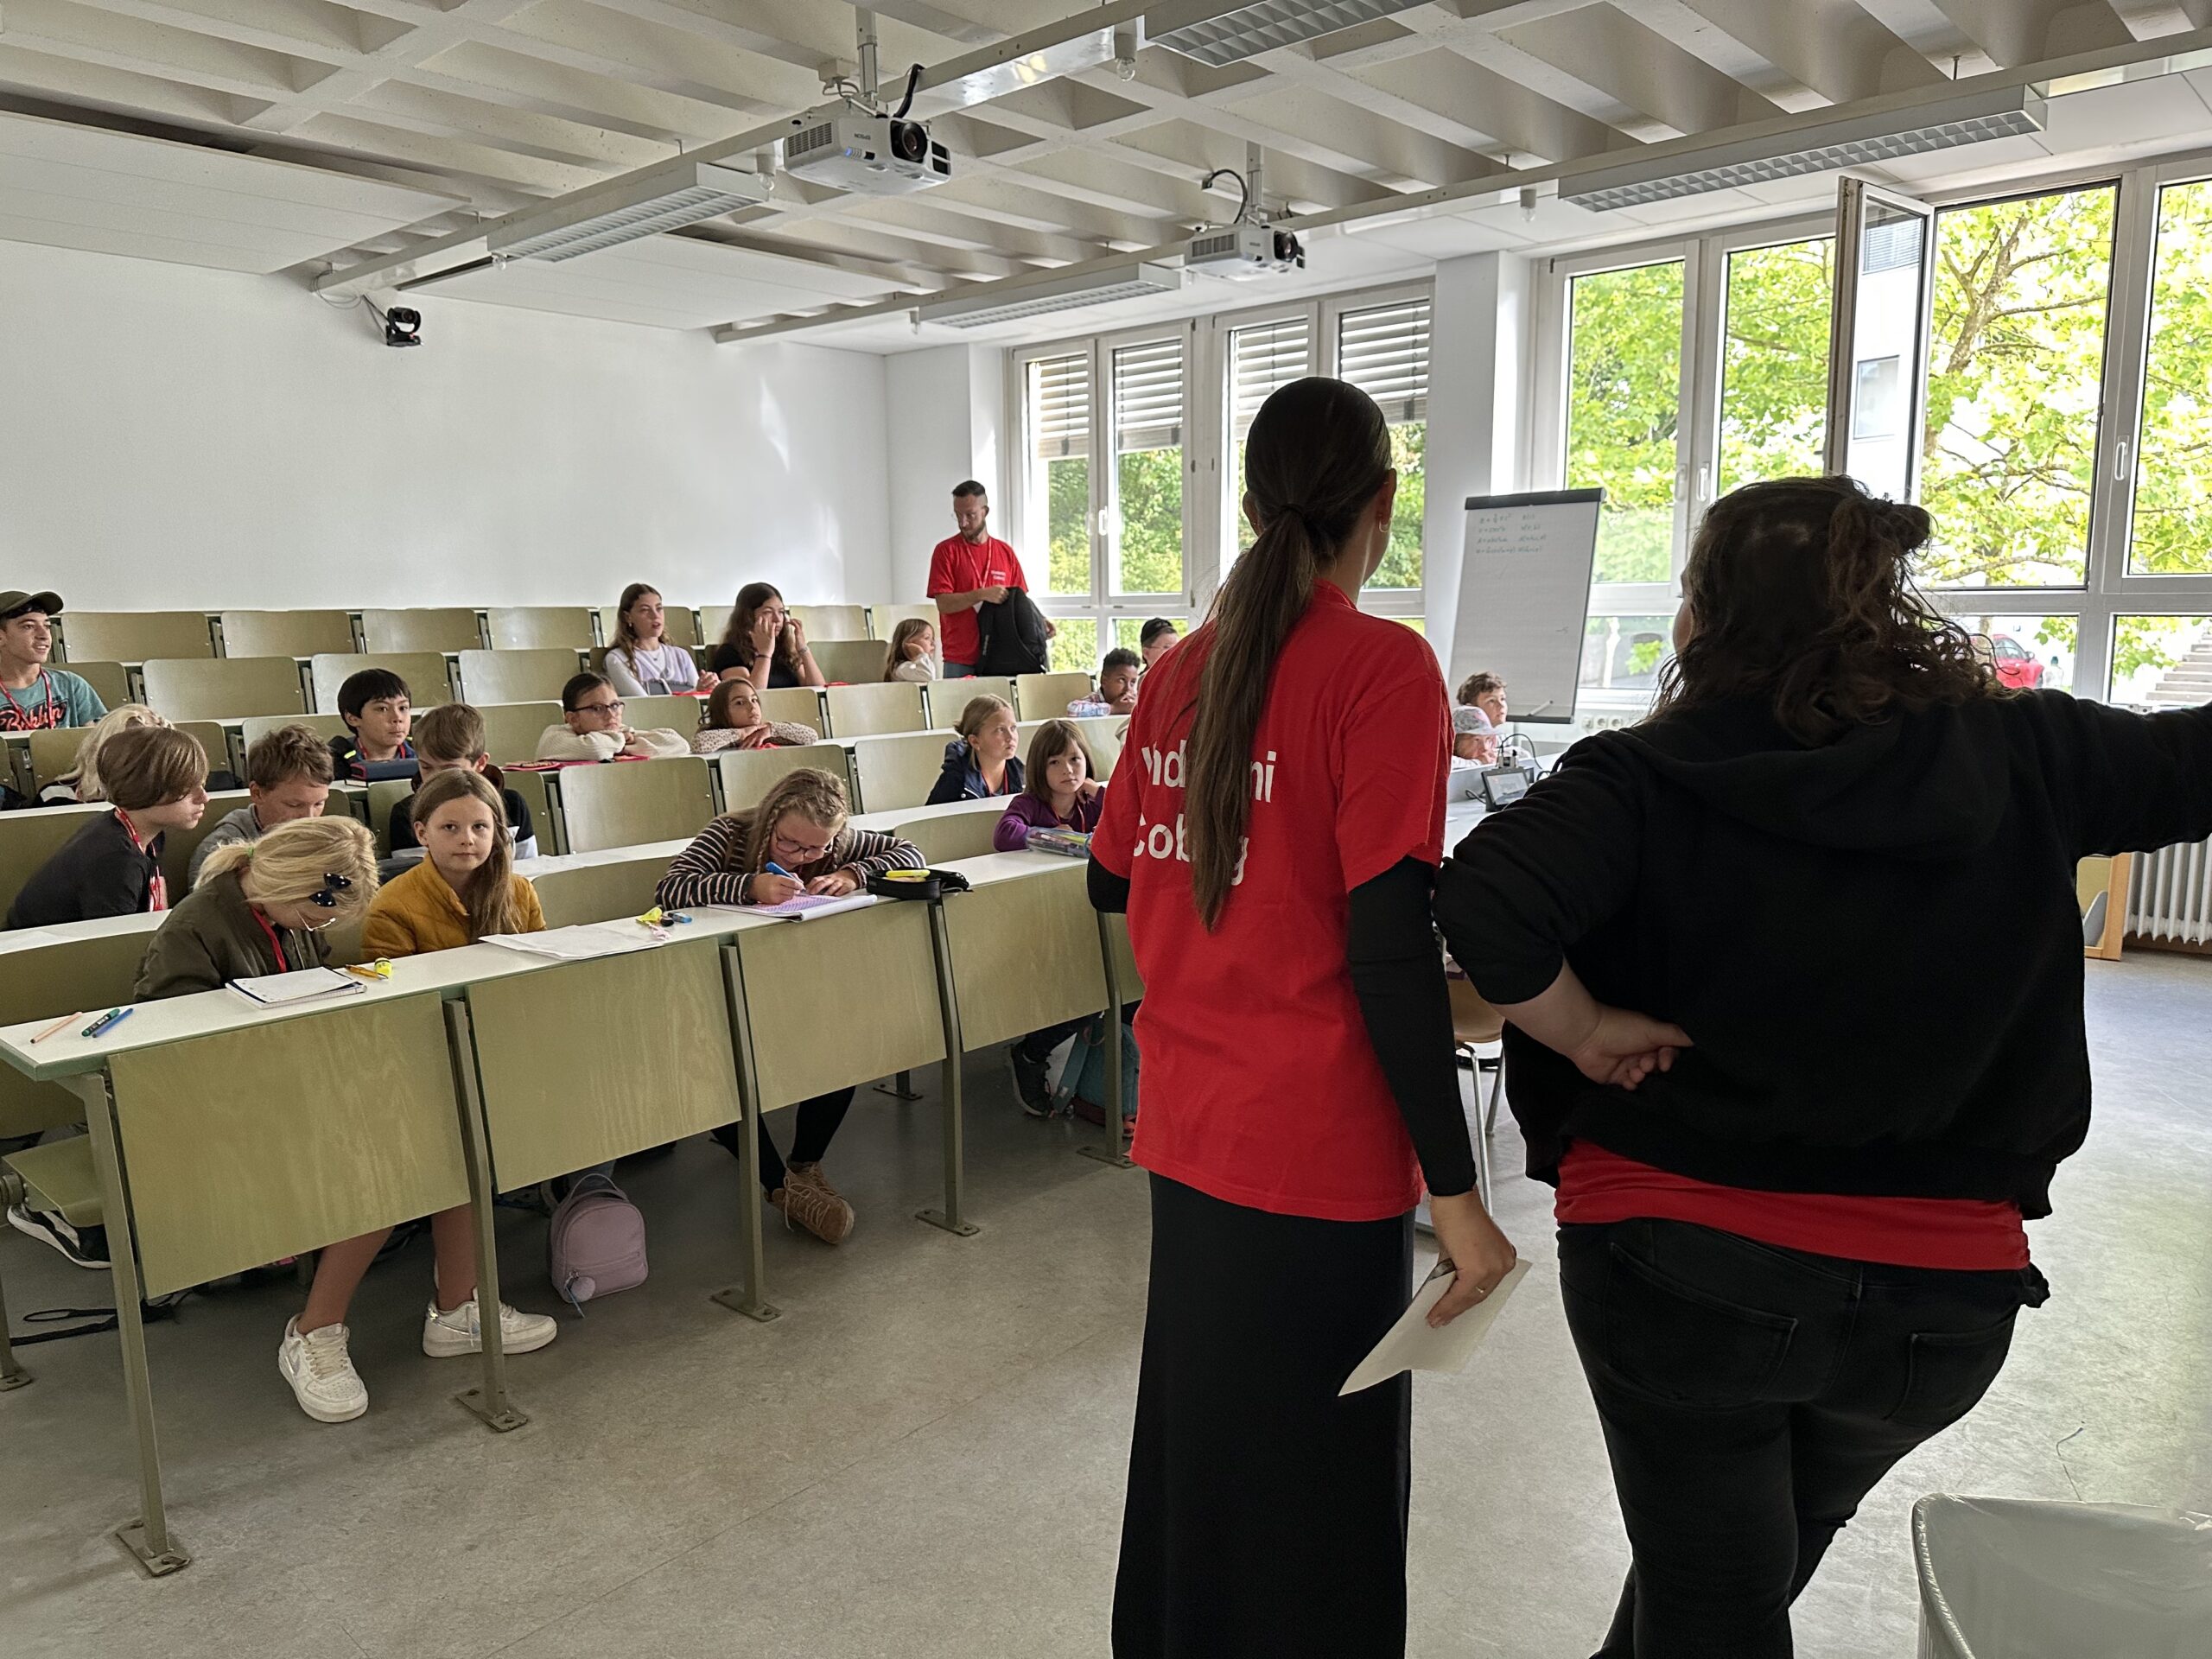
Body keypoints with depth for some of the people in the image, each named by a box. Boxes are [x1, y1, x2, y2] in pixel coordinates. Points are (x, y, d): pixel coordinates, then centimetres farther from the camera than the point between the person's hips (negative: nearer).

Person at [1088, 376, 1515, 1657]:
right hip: (1317, 1162, -6)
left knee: (1193, 1455, 23)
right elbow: (1390, 944, -18)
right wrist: (1456, 1189, -14)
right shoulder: (1384, 665, -14)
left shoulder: (1184, 667, 5)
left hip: (1187, 1137, 7)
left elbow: (1114, 879, 14)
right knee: (1315, 1509, 11)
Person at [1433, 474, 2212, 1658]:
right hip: (1942, 1293, 4)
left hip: (1678, 1265, -4)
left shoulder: (1649, 779, -16)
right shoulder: (2020, 756, -6)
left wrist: (1586, 1032, -17)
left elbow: (1487, 901, -31)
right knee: (1760, 1560, 31)